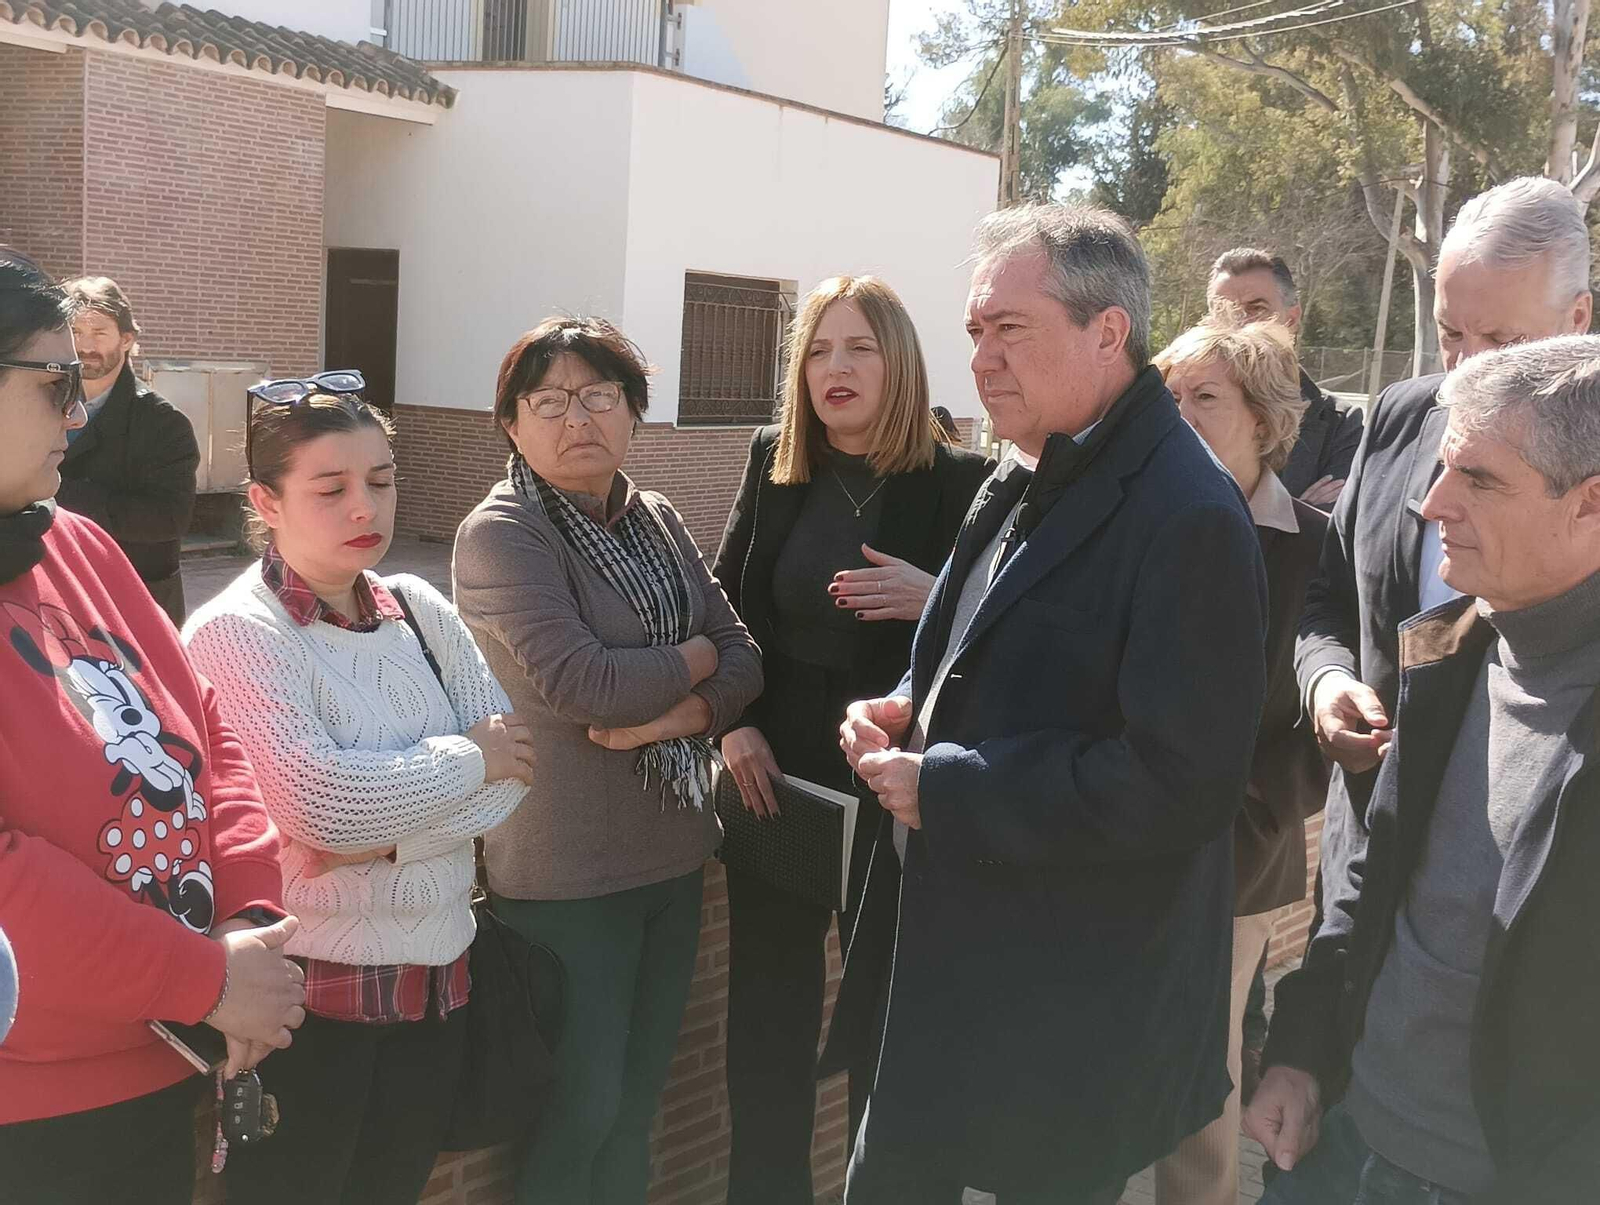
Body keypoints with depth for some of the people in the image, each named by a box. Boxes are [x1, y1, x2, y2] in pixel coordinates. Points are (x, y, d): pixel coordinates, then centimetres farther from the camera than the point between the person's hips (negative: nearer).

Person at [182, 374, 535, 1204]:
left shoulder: (419, 610, 5)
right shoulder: (234, 633, -14)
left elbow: (517, 763, -2)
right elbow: (324, 801, -26)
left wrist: (386, 837, -17)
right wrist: (467, 756, -12)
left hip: (435, 970, 6)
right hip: (309, 986, -6)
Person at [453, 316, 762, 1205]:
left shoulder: (656, 520, 8)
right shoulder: (500, 534, -12)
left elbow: (742, 663, 4)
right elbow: (578, 680, -24)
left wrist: (676, 715, -15)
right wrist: (693, 658, -8)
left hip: (672, 851, 6)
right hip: (567, 872, -6)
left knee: (638, 1098, 17)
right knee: (579, 1110, 4)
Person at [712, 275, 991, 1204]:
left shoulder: (961, 482, -8)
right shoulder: (774, 466, 3)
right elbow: (723, 604, 9)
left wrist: (935, 599, -27)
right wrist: (733, 724, -4)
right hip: (778, 777, 3)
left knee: (885, 1018, 9)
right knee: (767, 1014, 13)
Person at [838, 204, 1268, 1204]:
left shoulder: (1187, 518, -22)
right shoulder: (1026, 481, 8)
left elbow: (1182, 782, -26)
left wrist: (944, 789, -22)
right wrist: (908, 714, 0)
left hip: (1076, 1017, -8)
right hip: (954, 954, 9)